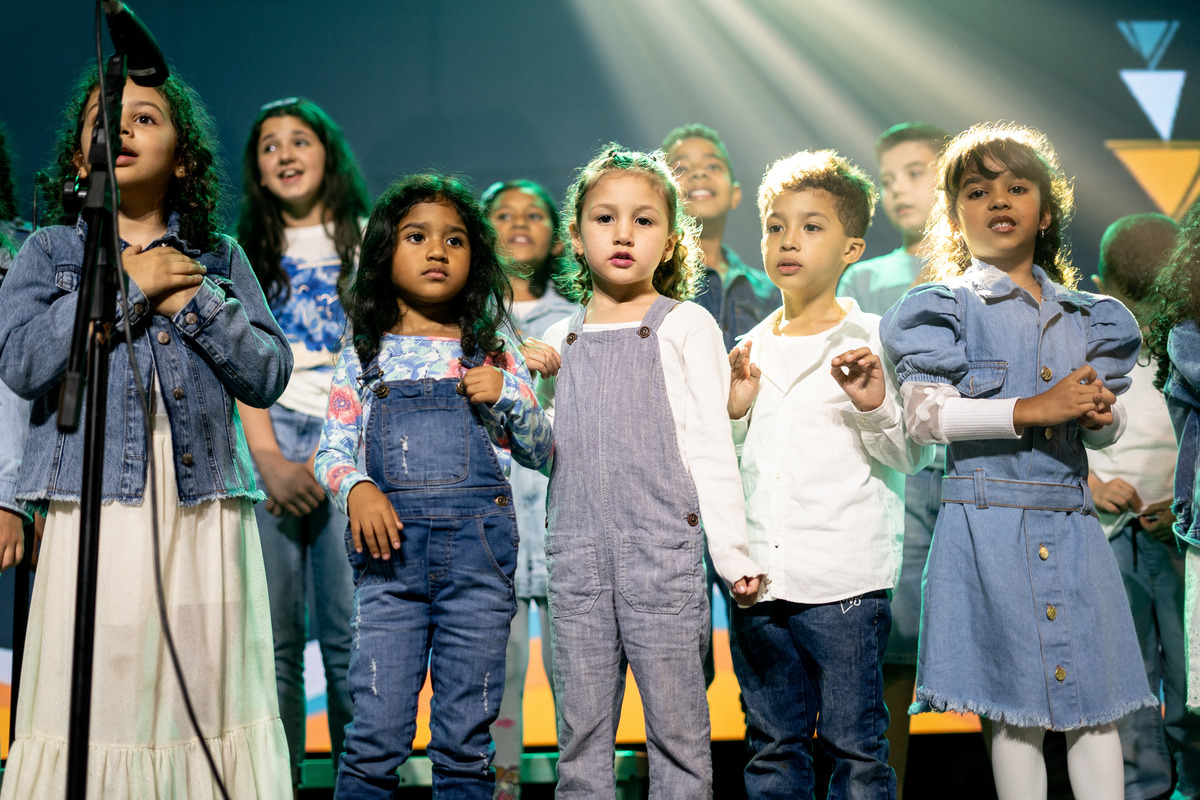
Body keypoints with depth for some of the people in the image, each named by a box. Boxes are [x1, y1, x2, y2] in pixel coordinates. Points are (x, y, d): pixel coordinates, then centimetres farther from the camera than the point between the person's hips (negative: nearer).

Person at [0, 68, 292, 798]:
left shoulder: (220, 258, 14)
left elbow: (269, 375, 6)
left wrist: (195, 301, -6)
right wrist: (130, 287, -6)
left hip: (206, 511, 2)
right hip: (96, 508, -1)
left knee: (207, 695, 2)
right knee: (90, 705, -2)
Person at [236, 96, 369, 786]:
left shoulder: (365, 238, 12)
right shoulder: (248, 252, 16)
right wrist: (270, 458, -6)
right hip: (271, 439, 1)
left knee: (348, 629, -8)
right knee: (274, 632, -5)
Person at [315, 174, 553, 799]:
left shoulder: (493, 352, 12)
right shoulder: (365, 353, 10)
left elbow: (541, 454, 13)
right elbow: (331, 452, 7)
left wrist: (506, 397, -5)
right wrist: (356, 489, -14)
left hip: (478, 553, 1)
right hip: (391, 551, -1)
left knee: (466, 743, 4)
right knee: (375, 739, -3)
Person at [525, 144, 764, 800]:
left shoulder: (685, 326, 3)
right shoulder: (559, 341, 15)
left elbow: (710, 444, 0)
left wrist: (733, 553, -6)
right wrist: (534, 385, 4)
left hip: (661, 547, -3)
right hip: (576, 550, 4)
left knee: (677, 725, 0)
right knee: (580, 727, 7)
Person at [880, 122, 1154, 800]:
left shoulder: (1084, 315, 14)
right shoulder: (949, 308, 0)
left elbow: (1109, 427, 18)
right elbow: (926, 415, -13)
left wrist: (1101, 414, -6)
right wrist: (1033, 408, -19)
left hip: (1072, 521, 4)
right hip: (989, 518, -4)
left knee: (1097, 700, 5)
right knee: (1015, 708, 1)